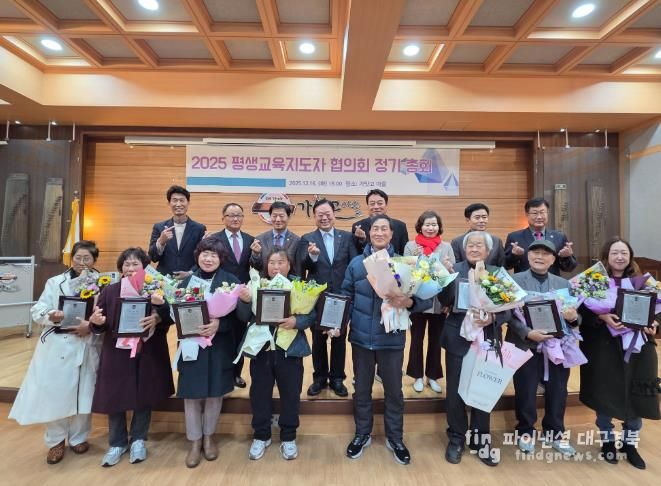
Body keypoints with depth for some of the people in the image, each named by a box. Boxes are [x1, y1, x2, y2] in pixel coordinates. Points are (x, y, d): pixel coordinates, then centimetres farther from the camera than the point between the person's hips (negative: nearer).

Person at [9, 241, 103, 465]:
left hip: (87, 347, -1)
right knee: (54, 393, 6)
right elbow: (37, 311, 0)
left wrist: (91, 325, -23)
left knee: (83, 393, 9)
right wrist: (52, 316, -20)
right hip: (57, 346, 1)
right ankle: (56, 441, 29)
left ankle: (78, 437, 32)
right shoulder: (55, 282, 4)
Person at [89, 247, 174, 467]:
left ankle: (138, 440, 33)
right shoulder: (110, 291, 2)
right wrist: (96, 322, -20)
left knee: (144, 396, 11)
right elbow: (100, 324, 3)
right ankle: (117, 443, 31)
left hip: (148, 353, -1)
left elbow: (169, 317, -6)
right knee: (114, 398, 8)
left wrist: (157, 318, -27)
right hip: (116, 353, 1)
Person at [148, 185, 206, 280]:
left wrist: (190, 273, -11)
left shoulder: (199, 229, 0)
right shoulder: (159, 227, 5)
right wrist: (161, 241, -15)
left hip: (190, 279, -1)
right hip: (163, 279, 1)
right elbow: (153, 257, 1)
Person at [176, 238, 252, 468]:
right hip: (192, 345, 1)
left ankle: (209, 436, 33)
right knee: (192, 394, 7)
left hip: (220, 346, -1)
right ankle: (195, 441, 28)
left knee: (214, 393, 11)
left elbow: (237, 316, -10)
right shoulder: (187, 281, 1)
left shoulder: (230, 281, -5)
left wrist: (218, 324, -27)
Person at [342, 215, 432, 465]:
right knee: (362, 389, 17)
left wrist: (408, 302, -28)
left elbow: (426, 297, -8)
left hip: (391, 338, -1)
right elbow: (346, 296, 3)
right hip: (361, 337, 1)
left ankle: (395, 438, 37)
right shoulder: (356, 263, 1)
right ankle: (362, 434, 38)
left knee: (393, 390, 14)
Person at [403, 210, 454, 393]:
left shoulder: (446, 247, 3)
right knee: (417, 339, 8)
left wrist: (448, 267, -18)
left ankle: (433, 376, 29)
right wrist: (415, 258, -18)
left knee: (435, 340, 13)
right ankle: (418, 376, 25)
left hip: (440, 301, 2)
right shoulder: (411, 246, -2)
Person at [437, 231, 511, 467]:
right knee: (455, 390, 7)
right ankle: (456, 438, 27)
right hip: (458, 339, -1)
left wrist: (492, 318, -19)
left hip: (487, 340, 1)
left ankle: (480, 438, 31)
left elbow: (508, 309, 0)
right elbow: (445, 301, -11)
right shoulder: (455, 269, -1)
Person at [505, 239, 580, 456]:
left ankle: (554, 433, 36)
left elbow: (573, 314, 7)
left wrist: (573, 317, -16)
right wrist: (528, 333, -24)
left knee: (557, 393, 14)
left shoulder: (564, 283, 10)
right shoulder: (514, 281, -4)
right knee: (525, 394, 8)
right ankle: (525, 432, 30)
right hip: (526, 347, -3)